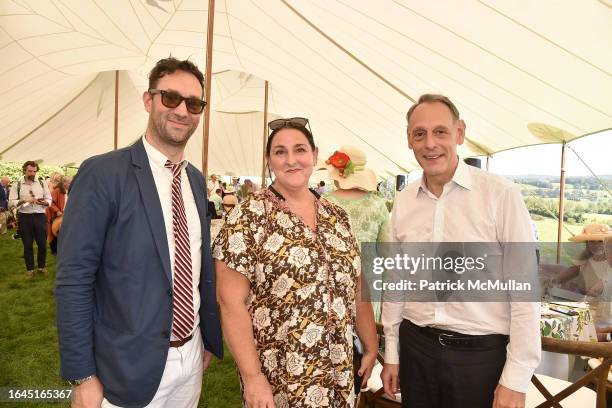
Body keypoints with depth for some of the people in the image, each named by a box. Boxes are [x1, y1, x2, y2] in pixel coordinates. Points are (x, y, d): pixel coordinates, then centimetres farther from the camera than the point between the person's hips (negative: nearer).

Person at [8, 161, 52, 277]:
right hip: (24, 217, -1)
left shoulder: (42, 183, 5)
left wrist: (43, 202, -16)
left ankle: (42, 266, 23)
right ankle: (29, 268, 20)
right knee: (27, 244, 7)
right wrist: (24, 200, -19)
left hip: (40, 216, 1)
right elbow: (11, 202, -4)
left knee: (42, 243, 6)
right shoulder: (17, 185, 1)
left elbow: (49, 200, 5)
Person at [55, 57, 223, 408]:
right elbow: (73, 280, -14)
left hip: (191, 358, 6)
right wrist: (82, 377, -13)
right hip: (130, 367, -6)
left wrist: (210, 338, 13)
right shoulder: (102, 174, -15)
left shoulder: (197, 180, 5)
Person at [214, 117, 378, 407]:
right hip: (277, 375, -4)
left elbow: (355, 287, 9)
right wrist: (252, 375, -16)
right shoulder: (249, 215, -12)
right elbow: (231, 300, -14)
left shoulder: (336, 217, 3)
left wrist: (371, 345, 10)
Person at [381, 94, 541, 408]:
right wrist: (391, 354, 10)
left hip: (481, 353, -3)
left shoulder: (501, 195, -12)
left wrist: (516, 380, -9)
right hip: (415, 347, 4)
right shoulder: (403, 202, 1)